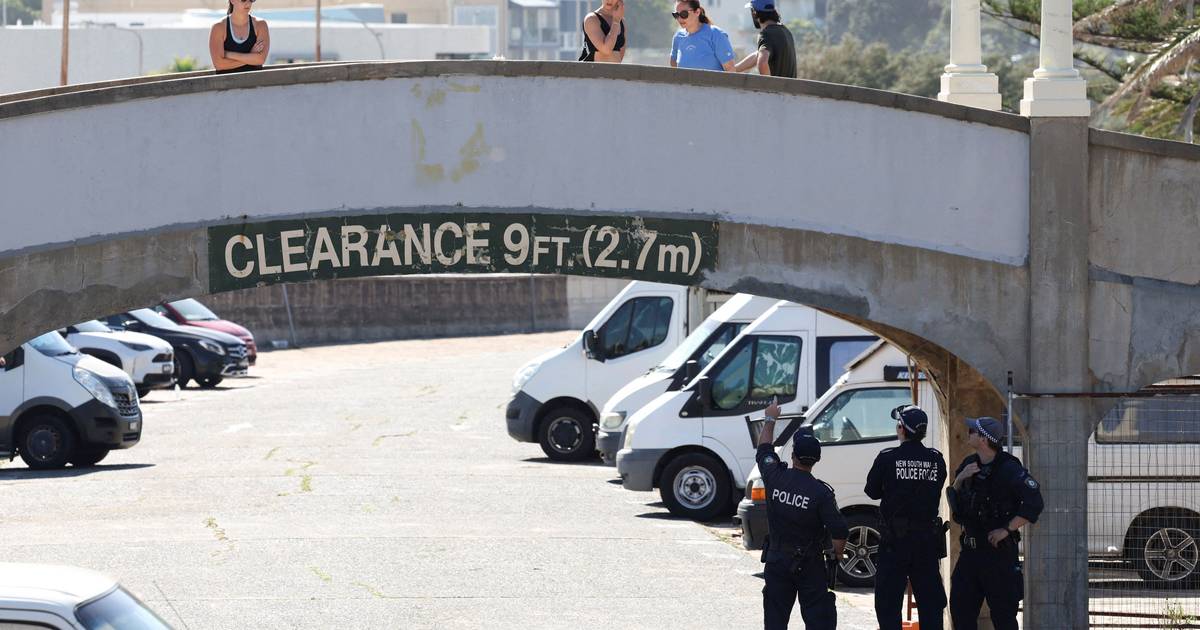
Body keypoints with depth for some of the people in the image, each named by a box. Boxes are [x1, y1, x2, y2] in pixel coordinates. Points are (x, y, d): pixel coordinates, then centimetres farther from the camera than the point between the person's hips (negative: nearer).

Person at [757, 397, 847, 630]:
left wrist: (770, 420, 26)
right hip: (810, 566, -3)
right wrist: (838, 554, 3)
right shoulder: (821, 492, -17)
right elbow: (839, 531, -18)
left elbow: (764, 451, 13)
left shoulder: (775, 478, -8)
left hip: (776, 561, 3)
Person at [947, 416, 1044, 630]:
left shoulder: (1009, 469, -14)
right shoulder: (969, 464, 9)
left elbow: (1033, 504, -19)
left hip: (999, 550, -7)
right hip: (970, 548, 7)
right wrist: (959, 479, -1)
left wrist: (1006, 530, -18)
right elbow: (954, 498, 19)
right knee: (960, 606, 8)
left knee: (1003, 612, -3)